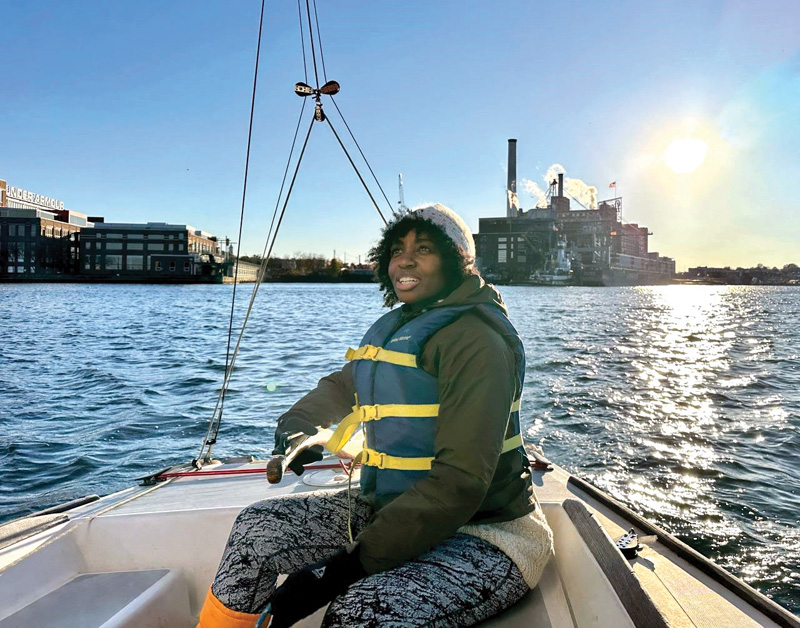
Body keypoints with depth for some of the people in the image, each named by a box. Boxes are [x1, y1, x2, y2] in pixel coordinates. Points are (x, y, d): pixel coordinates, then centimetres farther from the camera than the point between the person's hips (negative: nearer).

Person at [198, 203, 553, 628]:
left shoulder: (475, 338, -19)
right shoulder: (396, 328, 9)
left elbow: (460, 481, -26)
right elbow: (341, 386, 28)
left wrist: (347, 567, -28)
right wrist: (295, 429, 10)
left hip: (480, 537, -8)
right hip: (390, 509, 8)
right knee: (259, 527, 2)